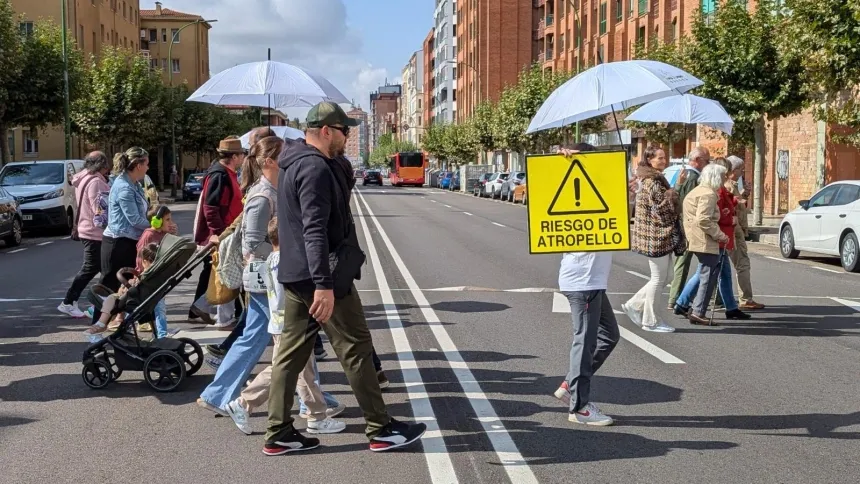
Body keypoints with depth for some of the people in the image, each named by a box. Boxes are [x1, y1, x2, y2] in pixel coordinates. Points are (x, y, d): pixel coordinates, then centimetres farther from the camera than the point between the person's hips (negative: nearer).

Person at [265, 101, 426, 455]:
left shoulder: (295, 164, 16)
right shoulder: (315, 167, -17)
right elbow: (315, 230, -27)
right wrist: (324, 284, -32)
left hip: (295, 276, 10)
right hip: (319, 278, -10)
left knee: (290, 352, 10)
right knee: (356, 349, -1)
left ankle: (279, 433, 14)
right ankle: (380, 429, 8)